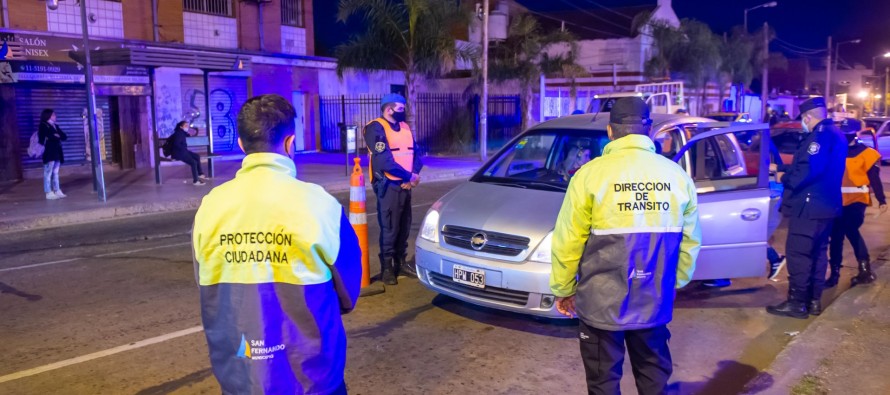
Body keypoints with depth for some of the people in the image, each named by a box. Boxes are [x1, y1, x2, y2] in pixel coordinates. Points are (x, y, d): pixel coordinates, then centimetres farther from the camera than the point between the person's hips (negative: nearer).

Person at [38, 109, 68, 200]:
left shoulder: (55, 126, 20)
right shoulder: (43, 126, -2)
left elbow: (64, 136, 10)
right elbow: (42, 139, -16)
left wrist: (57, 136, -7)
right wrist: (54, 136, -8)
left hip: (56, 152, 7)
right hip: (49, 153, -7)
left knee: (55, 173, 8)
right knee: (48, 173, -5)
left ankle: (57, 191, 10)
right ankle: (49, 193, -4)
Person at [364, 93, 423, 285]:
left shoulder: (404, 127, 13)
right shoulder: (376, 128, -12)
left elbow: (415, 152, 10)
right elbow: (384, 160, -21)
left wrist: (415, 174, -9)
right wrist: (409, 176, -15)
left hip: (405, 185, 7)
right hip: (388, 186, -7)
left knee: (404, 226, 12)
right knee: (389, 228, -2)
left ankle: (401, 262, 25)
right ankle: (387, 267, 9)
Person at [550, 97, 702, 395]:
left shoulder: (591, 174, -12)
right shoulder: (677, 175, 1)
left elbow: (567, 242, -10)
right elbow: (690, 241, 8)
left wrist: (563, 289, 3)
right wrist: (675, 283, 22)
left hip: (601, 302, -3)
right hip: (654, 301, 4)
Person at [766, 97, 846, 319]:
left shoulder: (820, 135, -16)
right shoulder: (835, 134, 16)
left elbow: (808, 169, -26)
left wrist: (785, 179, -10)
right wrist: (783, 168, 24)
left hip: (809, 206, -11)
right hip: (826, 205, 11)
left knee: (798, 253, -5)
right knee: (817, 252, 15)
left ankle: (797, 303, -2)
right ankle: (814, 300, 21)